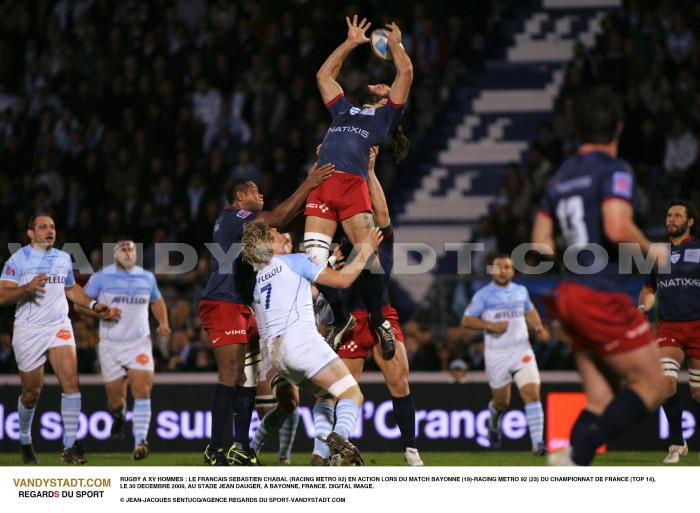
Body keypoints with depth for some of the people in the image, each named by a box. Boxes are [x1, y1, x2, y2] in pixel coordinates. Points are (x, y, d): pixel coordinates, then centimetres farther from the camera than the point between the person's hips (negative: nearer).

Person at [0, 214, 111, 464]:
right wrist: (28, 287, -27)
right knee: (32, 392, 5)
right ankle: (24, 441, 31)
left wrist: (93, 305, 17)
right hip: (28, 331, -3)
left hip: (59, 328, 3)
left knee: (71, 382, -16)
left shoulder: (64, 258, 11)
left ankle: (70, 447, -15)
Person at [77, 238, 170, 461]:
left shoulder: (147, 278, 9)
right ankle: (119, 417, 41)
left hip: (139, 343, 1)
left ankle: (141, 441, -21)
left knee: (142, 390, -18)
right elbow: (80, 303, 1)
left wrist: (163, 322, 8)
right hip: (110, 344, -1)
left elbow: (157, 301, 26)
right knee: (115, 399, 4)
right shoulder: (101, 277, 0)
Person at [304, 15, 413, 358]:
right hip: (321, 185, 4)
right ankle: (341, 318, 9)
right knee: (314, 259, -7)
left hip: (352, 185, -4)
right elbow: (324, 75, 43)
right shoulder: (344, 110, 34)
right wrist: (351, 43, 44)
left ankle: (378, 320, 3)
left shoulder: (386, 114, 21)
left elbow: (406, 73, 14)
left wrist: (395, 44, 28)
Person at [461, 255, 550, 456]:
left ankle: (537, 443, -17)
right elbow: (466, 320, -5)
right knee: (502, 402, 8)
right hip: (497, 354, -2)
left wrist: (538, 327, 10)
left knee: (532, 394, -16)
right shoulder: (483, 294, -3)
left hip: (522, 350, 2)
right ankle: (494, 422, 46)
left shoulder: (521, 291, 10)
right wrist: (491, 325, -17)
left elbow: (530, 310, 29)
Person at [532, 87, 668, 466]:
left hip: (570, 292, 8)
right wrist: (651, 250, -7)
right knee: (651, 387, -3)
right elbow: (618, 229, -25)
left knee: (601, 401, 10)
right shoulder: (614, 170, -10)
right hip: (602, 297, -8)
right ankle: (576, 456, -16)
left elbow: (541, 242, 17)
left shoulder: (561, 176, 14)